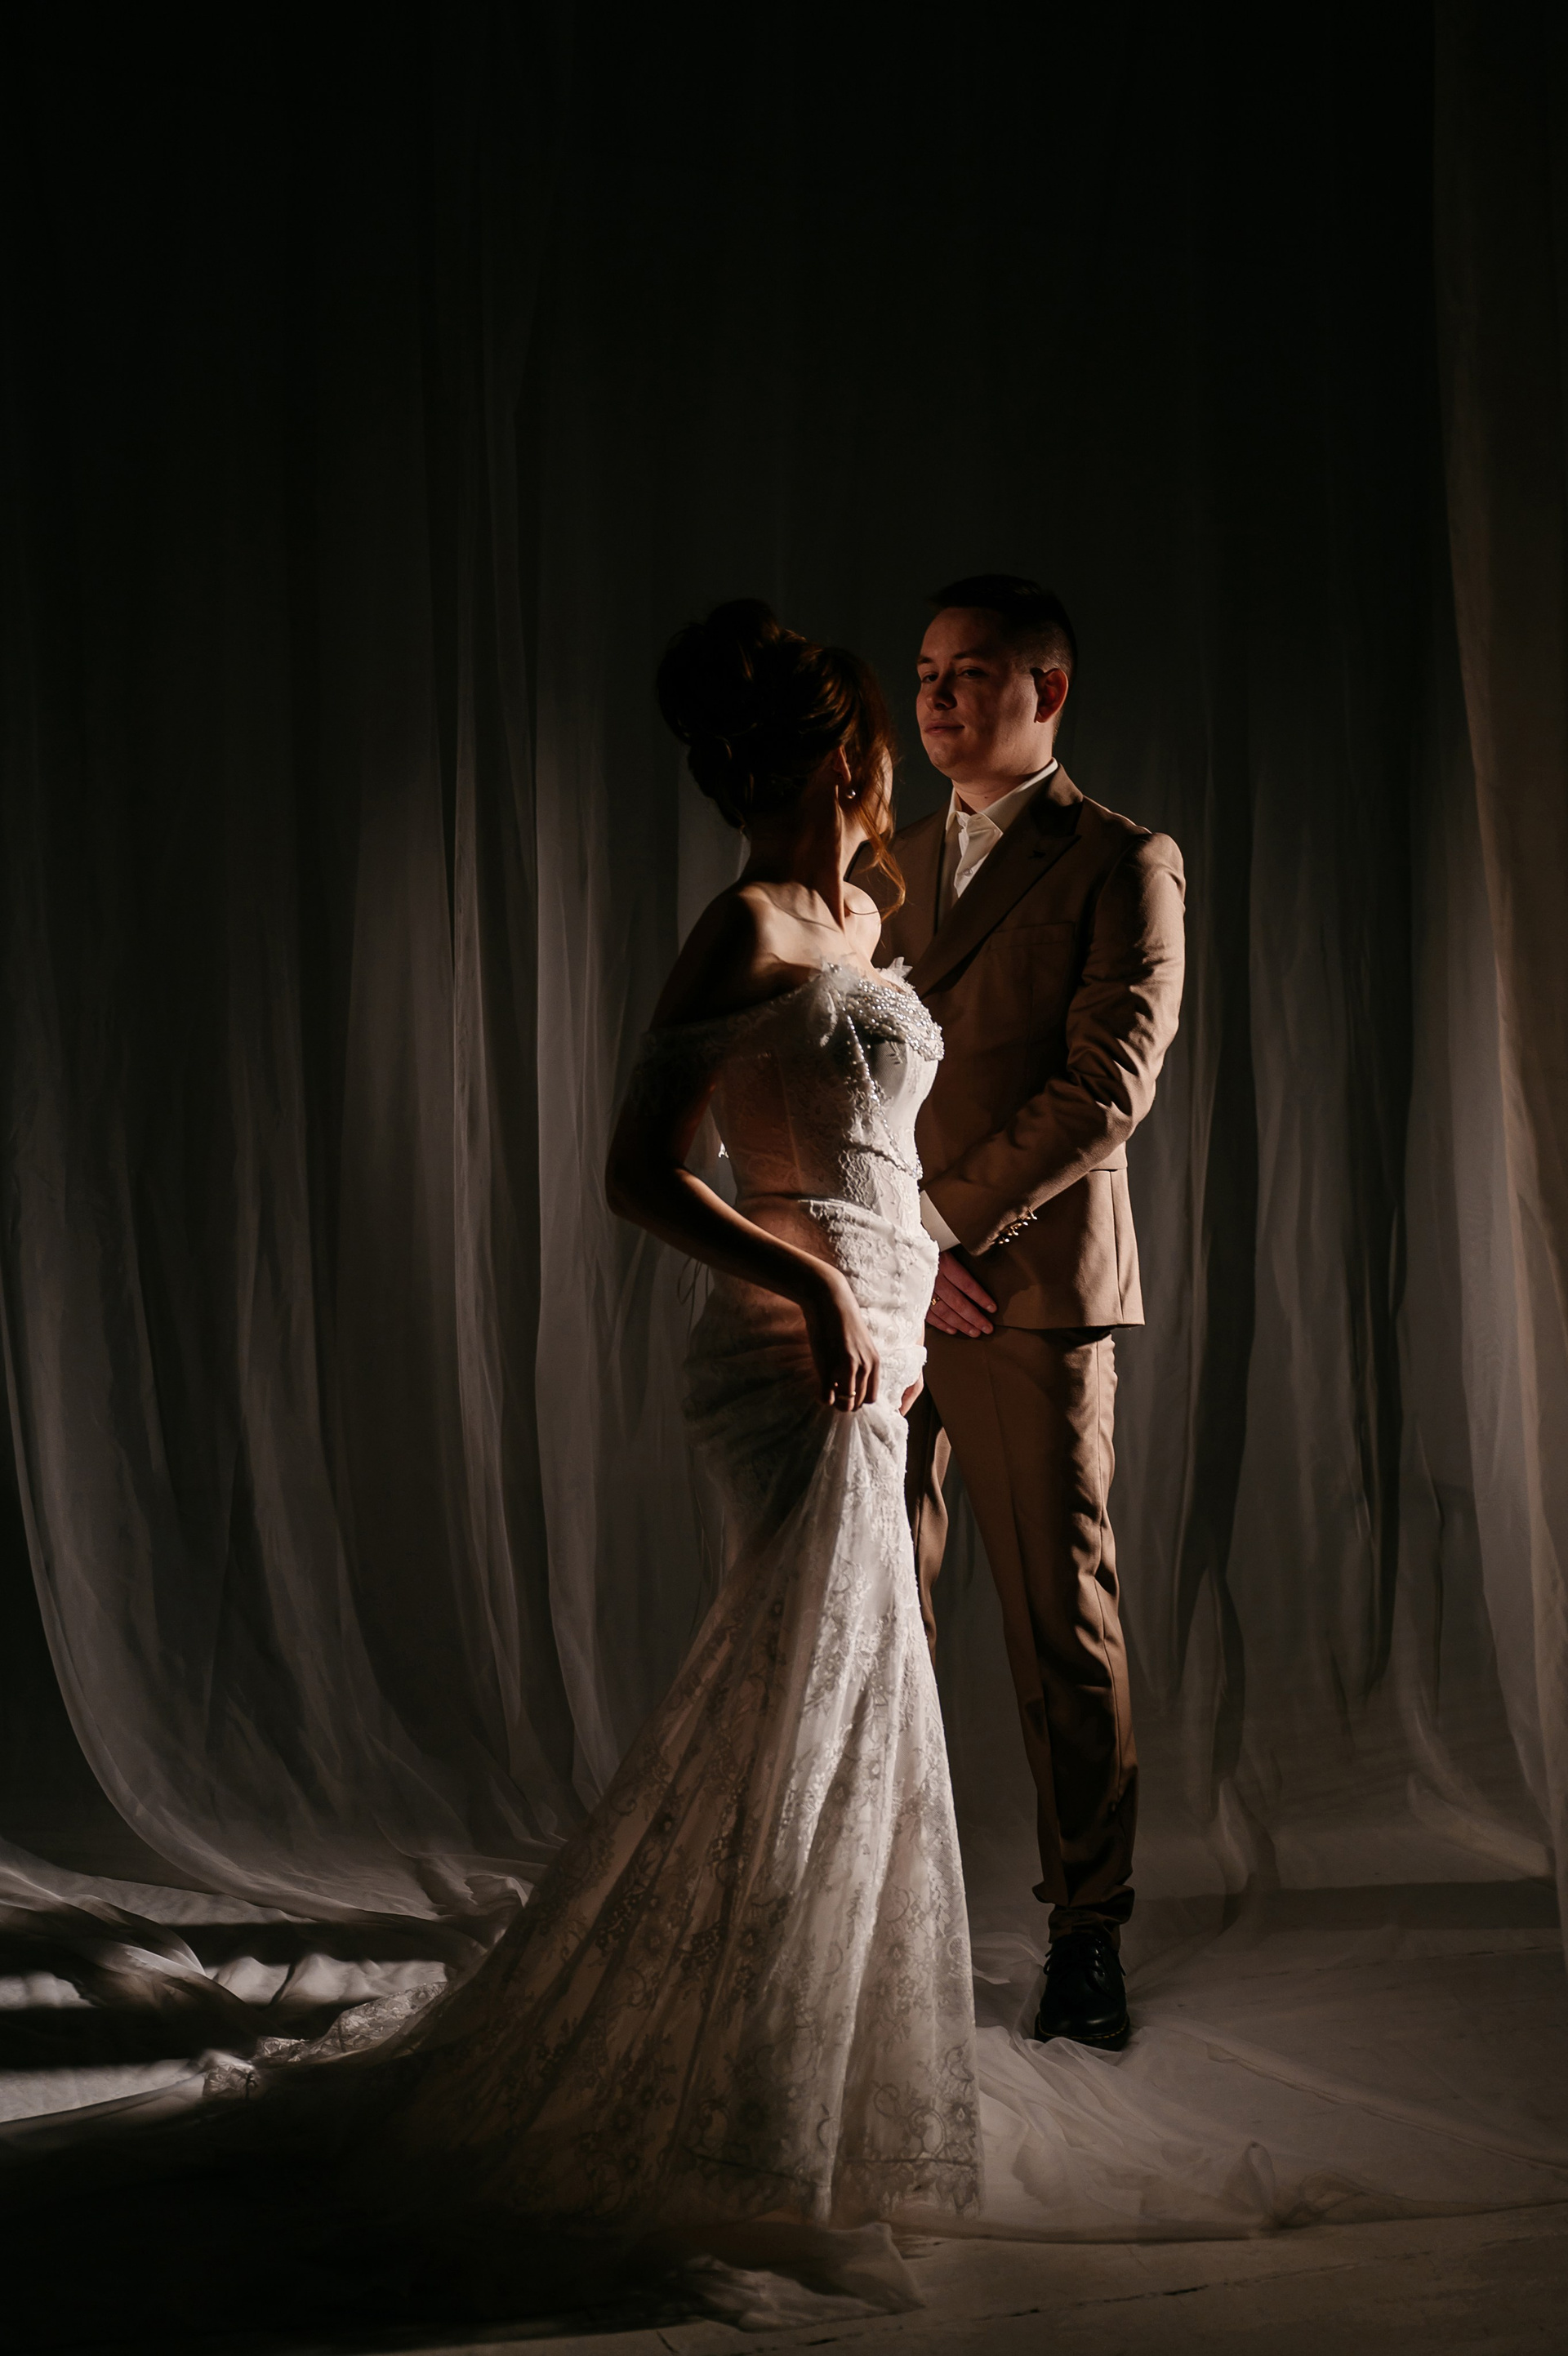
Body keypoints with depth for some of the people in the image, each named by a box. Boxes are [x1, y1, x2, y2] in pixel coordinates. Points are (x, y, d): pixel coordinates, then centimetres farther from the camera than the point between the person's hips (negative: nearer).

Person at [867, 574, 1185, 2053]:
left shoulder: (1122, 865, 0)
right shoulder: (892, 869, 18)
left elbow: (1108, 1087, -10)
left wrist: (946, 1223, -13)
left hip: (1031, 1292, -5)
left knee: (1061, 1615, -1)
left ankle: (1088, 1931, 10)